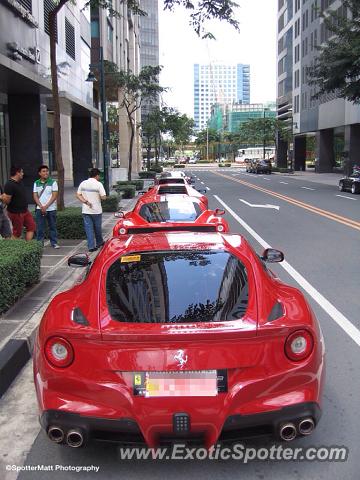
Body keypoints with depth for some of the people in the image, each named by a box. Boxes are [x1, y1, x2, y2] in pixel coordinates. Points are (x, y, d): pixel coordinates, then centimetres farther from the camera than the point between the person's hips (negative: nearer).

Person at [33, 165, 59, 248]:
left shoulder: (53, 182, -1)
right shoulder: (36, 183, 7)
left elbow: (54, 196, -7)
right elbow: (35, 196, 4)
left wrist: (46, 206, -13)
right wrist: (41, 207, -10)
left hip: (51, 209, -2)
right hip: (40, 209, 2)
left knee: (52, 227, 5)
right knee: (39, 228, 2)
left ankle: (54, 243, 12)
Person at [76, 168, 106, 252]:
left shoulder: (83, 183, 2)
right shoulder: (98, 184, -12)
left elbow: (78, 195, 1)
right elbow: (103, 197, -15)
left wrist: (85, 201, -7)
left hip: (86, 210, 3)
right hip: (96, 210, -3)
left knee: (88, 228, 4)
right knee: (97, 228, 15)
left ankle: (91, 246, 1)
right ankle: (99, 242, 32)